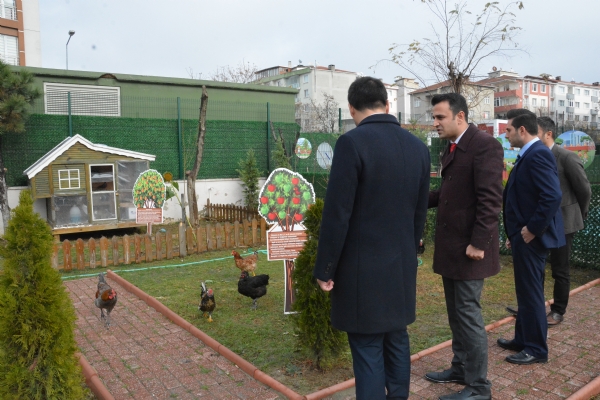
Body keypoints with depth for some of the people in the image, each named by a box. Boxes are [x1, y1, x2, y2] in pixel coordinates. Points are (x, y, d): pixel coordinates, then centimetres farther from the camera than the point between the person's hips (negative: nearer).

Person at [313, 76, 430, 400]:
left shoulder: (352, 143, -15)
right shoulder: (418, 146, 5)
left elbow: (337, 214, -17)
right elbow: (420, 213, 11)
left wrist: (325, 268, -7)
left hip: (363, 267, -6)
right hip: (403, 265, 7)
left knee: (368, 351, 3)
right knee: (397, 342, 19)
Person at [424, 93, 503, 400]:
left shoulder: (485, 145, -14)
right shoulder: (452, 147, 13)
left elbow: (490, 199, -20)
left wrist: (478, 243, -21)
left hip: (469, 247, -9)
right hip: (450, 245, 9)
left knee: (468, 314, 0)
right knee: (456, 313, 17)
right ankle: (460, 368, 32)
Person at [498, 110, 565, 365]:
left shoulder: (538, 154, -18)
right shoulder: (529, 155, 13)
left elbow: (553, 196, -29)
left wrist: (532, 229, -21)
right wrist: (514, 232, 16)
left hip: (531, 237, -10)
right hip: (523, 235, 10)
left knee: (531, 293, 2)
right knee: (525, 291, 18)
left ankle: (537, 349, 16)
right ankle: (523, 340, 32)